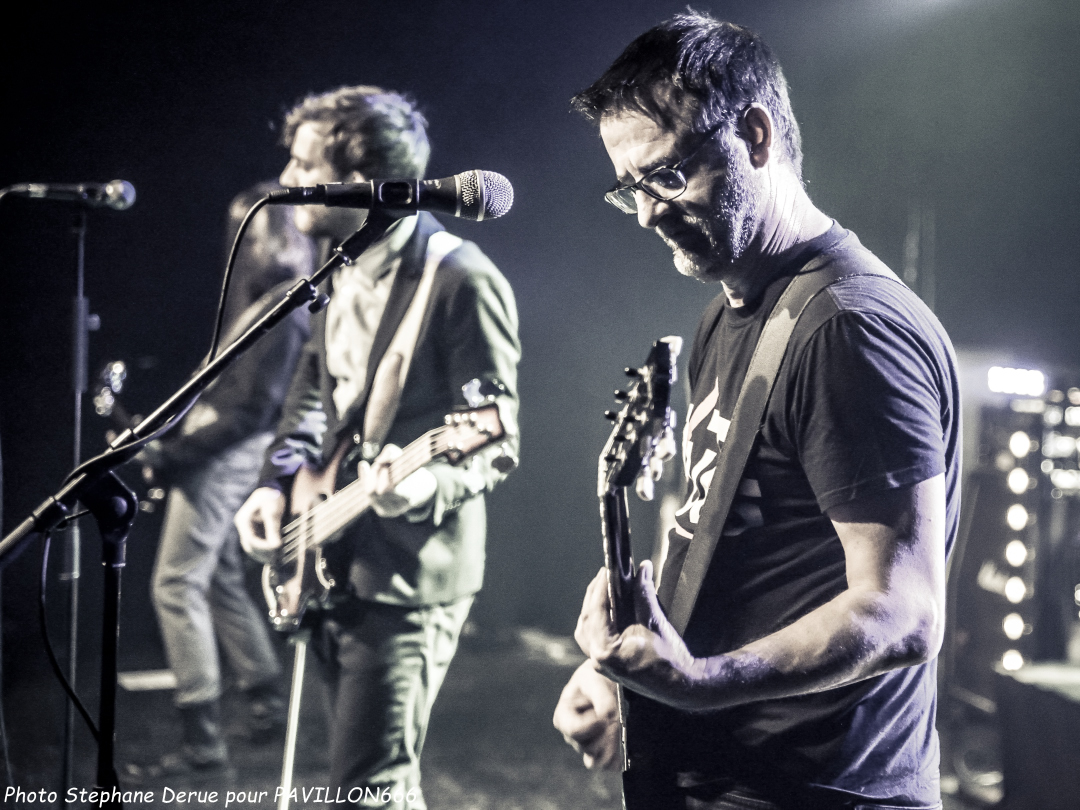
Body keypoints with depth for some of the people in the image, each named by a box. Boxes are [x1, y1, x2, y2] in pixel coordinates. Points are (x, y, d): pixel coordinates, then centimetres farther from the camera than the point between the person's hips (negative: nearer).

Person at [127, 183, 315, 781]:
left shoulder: (282, 310, -18)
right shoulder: (258, 298, 12)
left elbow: (251, 409, -21)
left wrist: (175, 453, -18)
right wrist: (168, 434, 13)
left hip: (224, 456, -10)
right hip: (218, 453, 10)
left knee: (177, 585, -10)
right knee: (220, 580, 20)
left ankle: (203, 743, -8)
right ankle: (266, 700, 30)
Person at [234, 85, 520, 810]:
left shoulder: (461, 280, -16)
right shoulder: (346, 274, 10)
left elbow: (497, 443, -16)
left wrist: (428, 483, -35)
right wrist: (278, 485, 6)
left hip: (408, 578, -9)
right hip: (333, 566, 9)